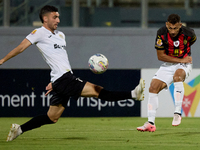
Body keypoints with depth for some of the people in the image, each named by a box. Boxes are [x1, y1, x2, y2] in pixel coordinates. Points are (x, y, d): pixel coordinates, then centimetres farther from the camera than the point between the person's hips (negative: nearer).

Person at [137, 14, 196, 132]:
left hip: (184, 65, -3)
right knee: (153, 88, -11)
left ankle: (178, 113, -35)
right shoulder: (161, 33, -18)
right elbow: (160, 56, -13)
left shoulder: (188, 34, -18)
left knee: (177, 76, -36)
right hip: (168, 65, 3)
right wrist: (180, 60, -18)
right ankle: (151, 123, -6)